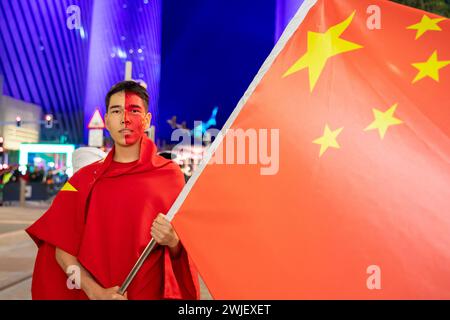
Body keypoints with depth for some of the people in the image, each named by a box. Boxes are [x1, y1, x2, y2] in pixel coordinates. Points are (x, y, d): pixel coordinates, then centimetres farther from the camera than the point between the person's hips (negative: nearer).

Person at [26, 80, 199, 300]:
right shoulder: (85, 178, 0)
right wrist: (95, 291, -15)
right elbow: (62, 248, -2)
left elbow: (182, 252, 0)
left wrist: (172, 241, -21)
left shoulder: (170, 173, -4)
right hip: (91, 294, 1)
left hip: (152, 292, 0)